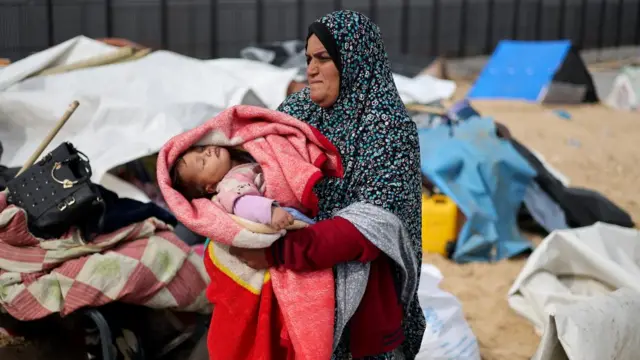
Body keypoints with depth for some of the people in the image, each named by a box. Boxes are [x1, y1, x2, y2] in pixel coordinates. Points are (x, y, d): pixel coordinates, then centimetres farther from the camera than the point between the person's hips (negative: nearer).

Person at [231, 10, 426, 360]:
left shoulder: (388, 128, -16)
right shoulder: (297, 108, 2)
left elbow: (375, 223, -26)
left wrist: (279, 252, -31)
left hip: (361, 285, -5)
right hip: (293, 279, 5)